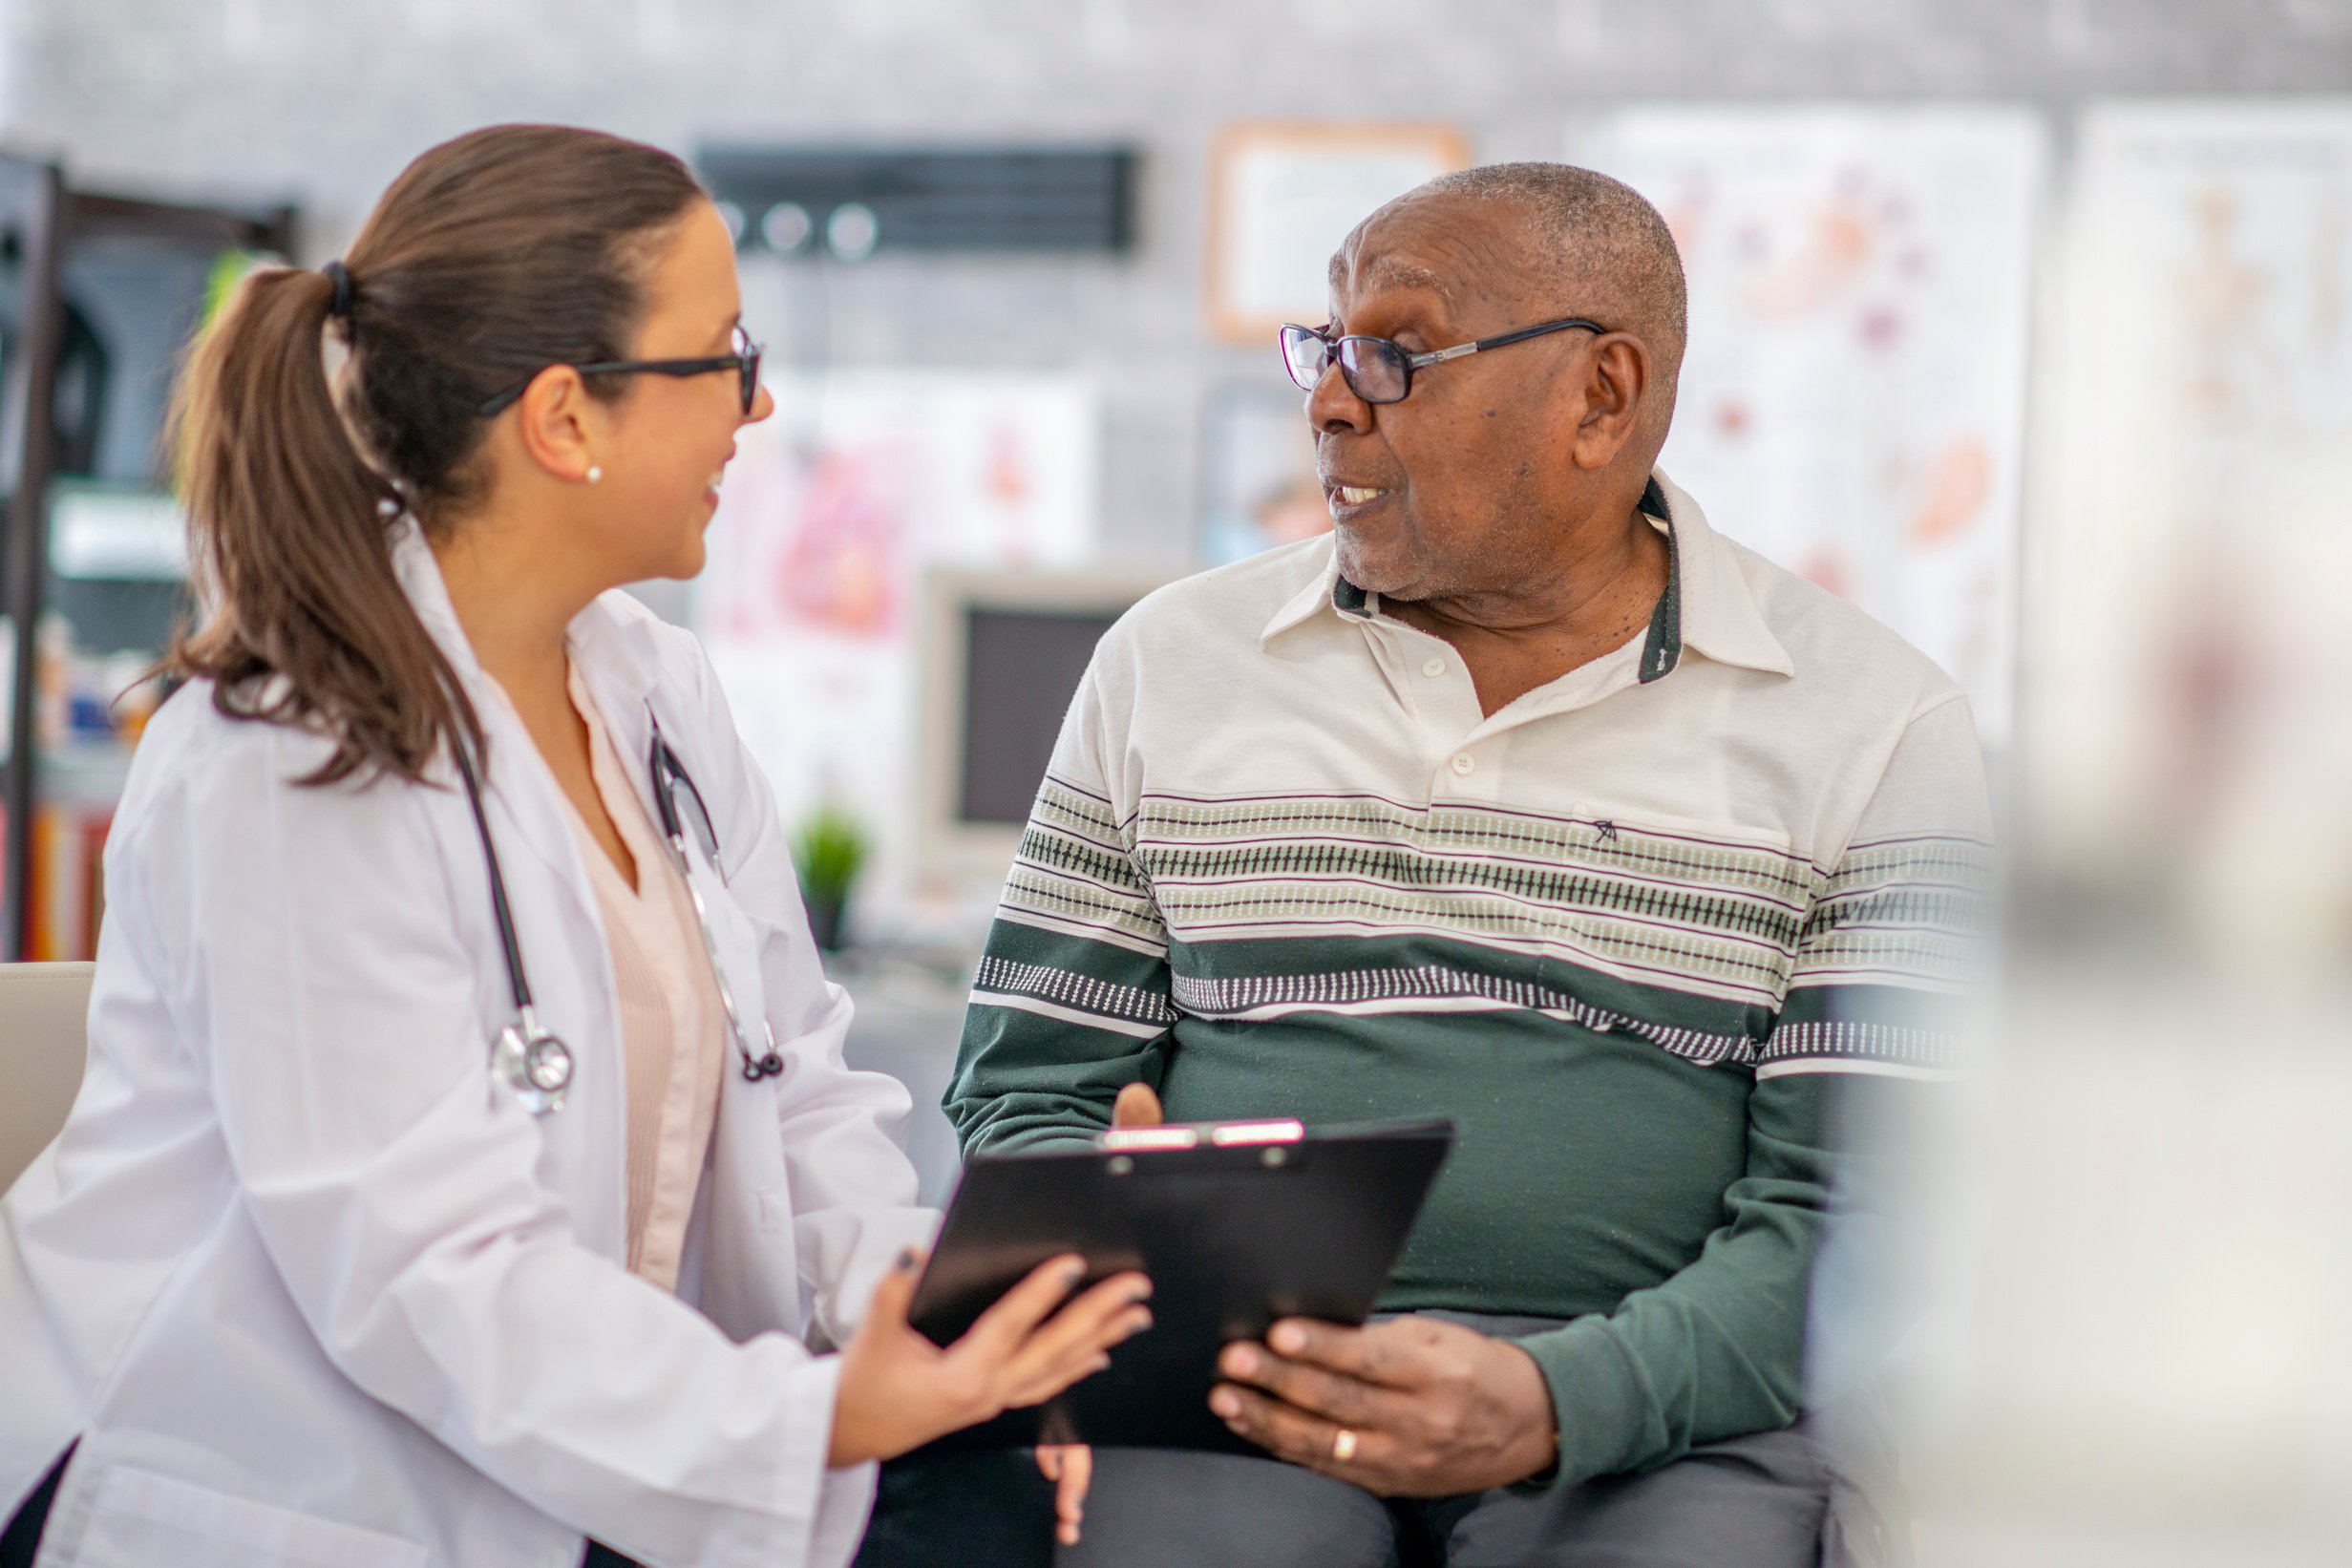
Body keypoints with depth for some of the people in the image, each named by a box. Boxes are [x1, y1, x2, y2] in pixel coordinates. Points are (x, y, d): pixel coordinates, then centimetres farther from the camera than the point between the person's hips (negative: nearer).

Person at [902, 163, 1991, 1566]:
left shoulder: (1874, 728, 4)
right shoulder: (1174, 663, 14)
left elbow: (1862, 1216, -3)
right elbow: (1028, 1092, 14)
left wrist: (1551, 1405, -20)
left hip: (1656, 1409, -1)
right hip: (1234, 1382, 2)